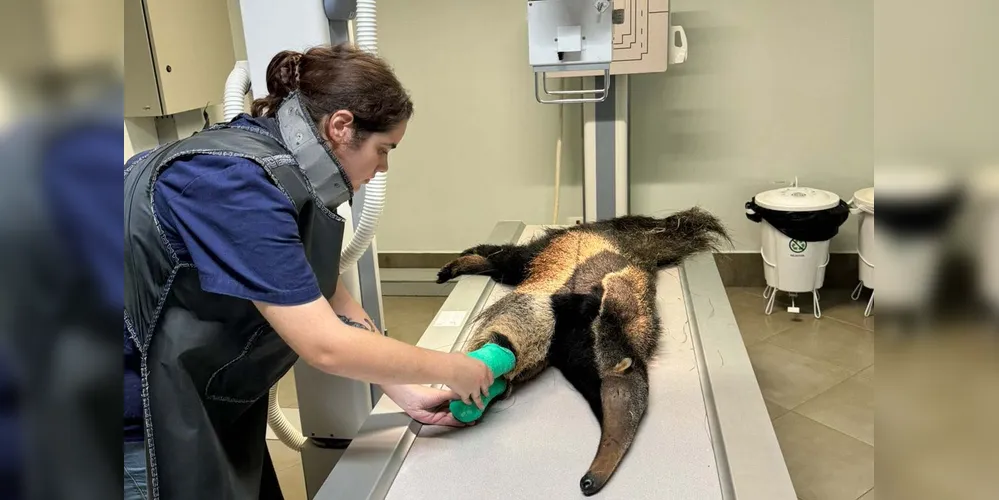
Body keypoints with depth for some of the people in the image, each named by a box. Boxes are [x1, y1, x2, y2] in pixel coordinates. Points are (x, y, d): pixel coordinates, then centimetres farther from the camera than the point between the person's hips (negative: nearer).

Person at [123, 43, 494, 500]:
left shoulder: (284, 174, -1)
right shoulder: (237, 183, -29)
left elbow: (335, 306, 4)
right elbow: (325, 344, -29)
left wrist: (406, 393, -2)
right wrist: (450, 369, -17)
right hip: (143, 422, -8)